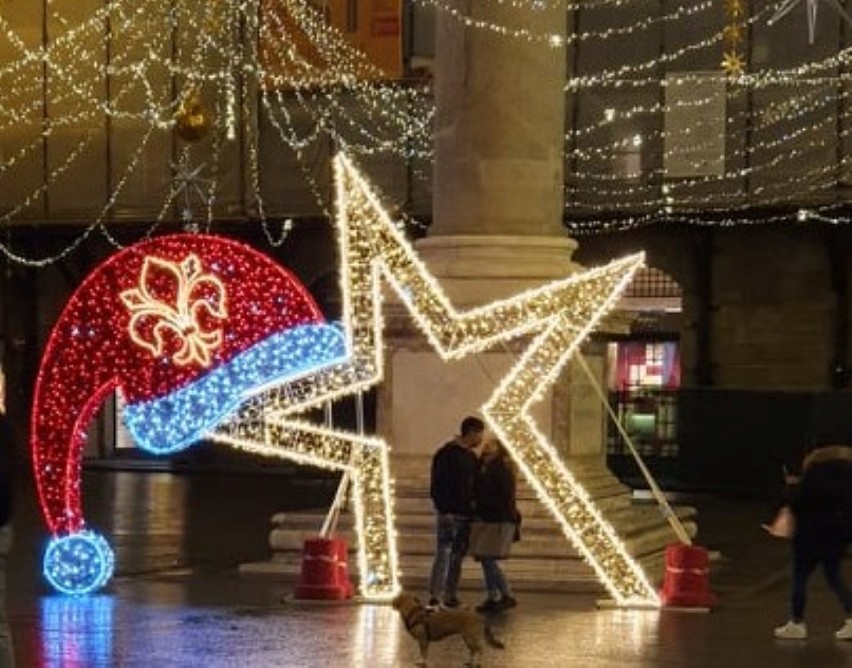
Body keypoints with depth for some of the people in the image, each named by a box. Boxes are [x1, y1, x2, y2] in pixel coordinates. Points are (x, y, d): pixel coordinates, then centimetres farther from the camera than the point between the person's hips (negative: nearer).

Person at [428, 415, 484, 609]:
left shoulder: (472, 457, 16)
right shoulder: (447, 454, -8)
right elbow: (438, 486, -13)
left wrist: (474, 507, 9)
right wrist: (444, 509, -19)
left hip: (466, 515, 8)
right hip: (449, 514, -8)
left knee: (458, 556, 9)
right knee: (442, 555, -10)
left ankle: (451, 596, 14)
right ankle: (434, 596, -12)